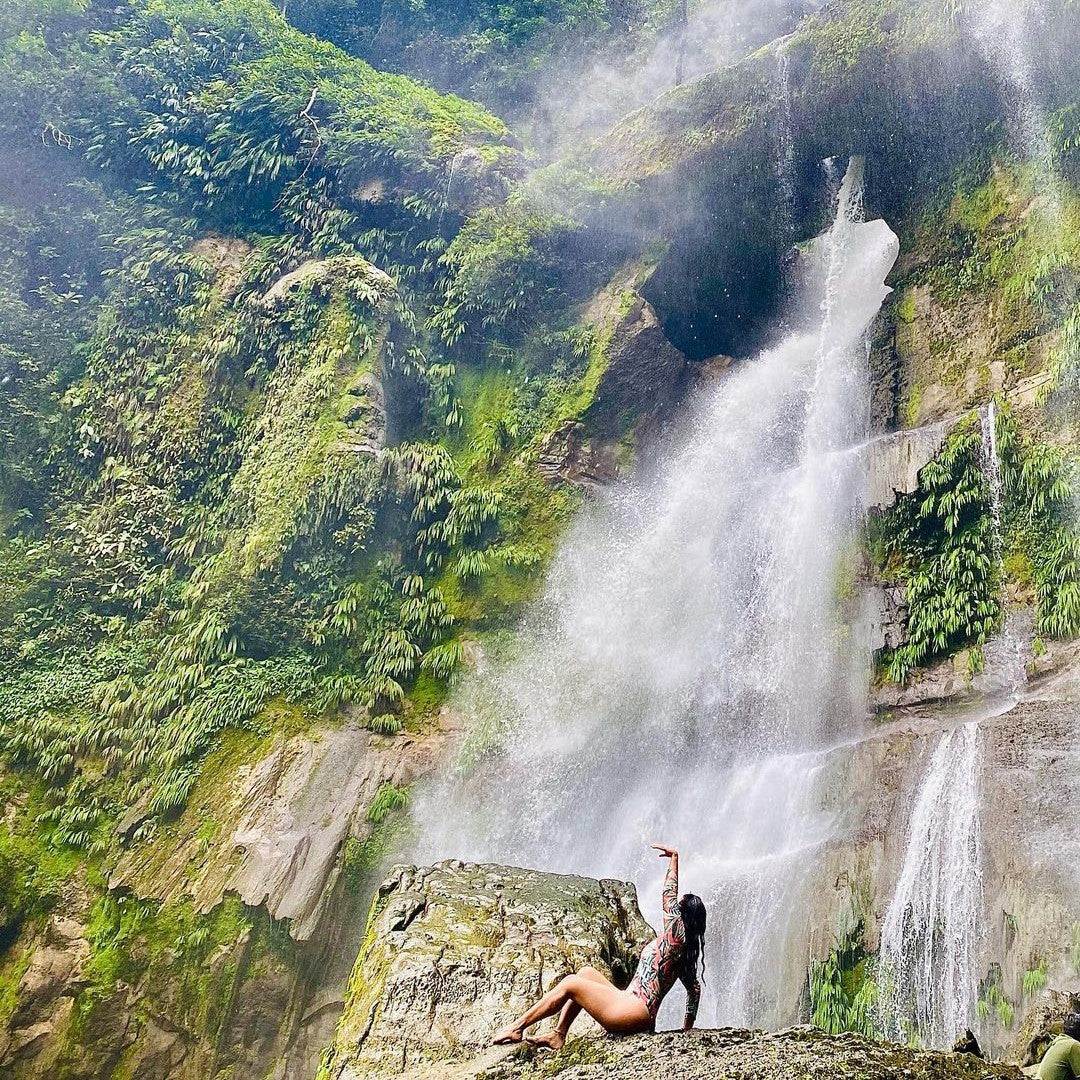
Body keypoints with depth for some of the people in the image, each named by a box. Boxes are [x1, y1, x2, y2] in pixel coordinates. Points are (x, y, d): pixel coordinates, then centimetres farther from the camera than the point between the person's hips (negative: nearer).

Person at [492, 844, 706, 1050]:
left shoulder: (676, 935, -8)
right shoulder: (684, 950, 18)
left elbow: (669, 895, -12)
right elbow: (695, 988, 21)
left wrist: (674, 857, -4)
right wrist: (687, 1029, 22)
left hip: (636, 1013, -10)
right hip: (632, 1009, 10)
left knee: (570, 984, -7)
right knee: (586, 973, 14)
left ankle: (516, 1028, -2)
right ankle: (558, 1036, 6)